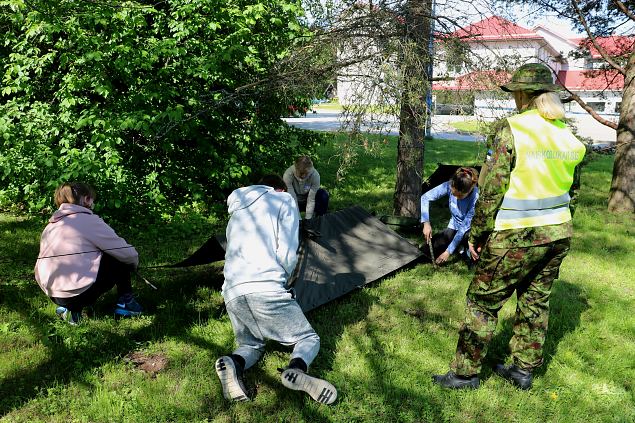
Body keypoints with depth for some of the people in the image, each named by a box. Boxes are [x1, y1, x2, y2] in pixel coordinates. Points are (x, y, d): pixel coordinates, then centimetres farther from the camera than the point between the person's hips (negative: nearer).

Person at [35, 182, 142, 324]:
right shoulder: (89, 220, -7)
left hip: (54, 295, 7)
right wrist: (134, 262, 18)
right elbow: (126, 253, -5)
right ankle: (125, 301, 16)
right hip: (80, 294, -7)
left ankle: (71, 309, 13)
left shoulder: (51, 225, 15)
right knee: (122, 259, 8)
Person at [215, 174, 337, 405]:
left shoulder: (238, 211, 28)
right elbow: (287, 254, -2)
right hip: (266, 288, -5)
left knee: (251, 344, 27)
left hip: (232, 292, 5)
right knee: (309, 338, 13)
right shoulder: (284, 199, 10)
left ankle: (233, 363, -8)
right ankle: (296, 370, -20)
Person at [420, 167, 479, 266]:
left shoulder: (476, 197, -31)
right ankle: (460, 246, 12)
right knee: (428, 250, -13)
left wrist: (448, 251, -24)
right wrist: (426, 223, -25)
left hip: (470, 230, -4)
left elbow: (465, 227, -27)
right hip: (454, 227, 4)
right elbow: (425, 198, -14)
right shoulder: (449, 186, -23)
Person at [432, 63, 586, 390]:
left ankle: (465, 373, 17)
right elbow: (573, 191, 14)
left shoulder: (511, 130, -15)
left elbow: (493, 189, -16)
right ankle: (523, 370, 31)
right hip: (558, 234, 7)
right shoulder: (569, 136, 6)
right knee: (535, 301, 18)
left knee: (483, 301, 6)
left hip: (516, 236, -7)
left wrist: (477, 234, -7)